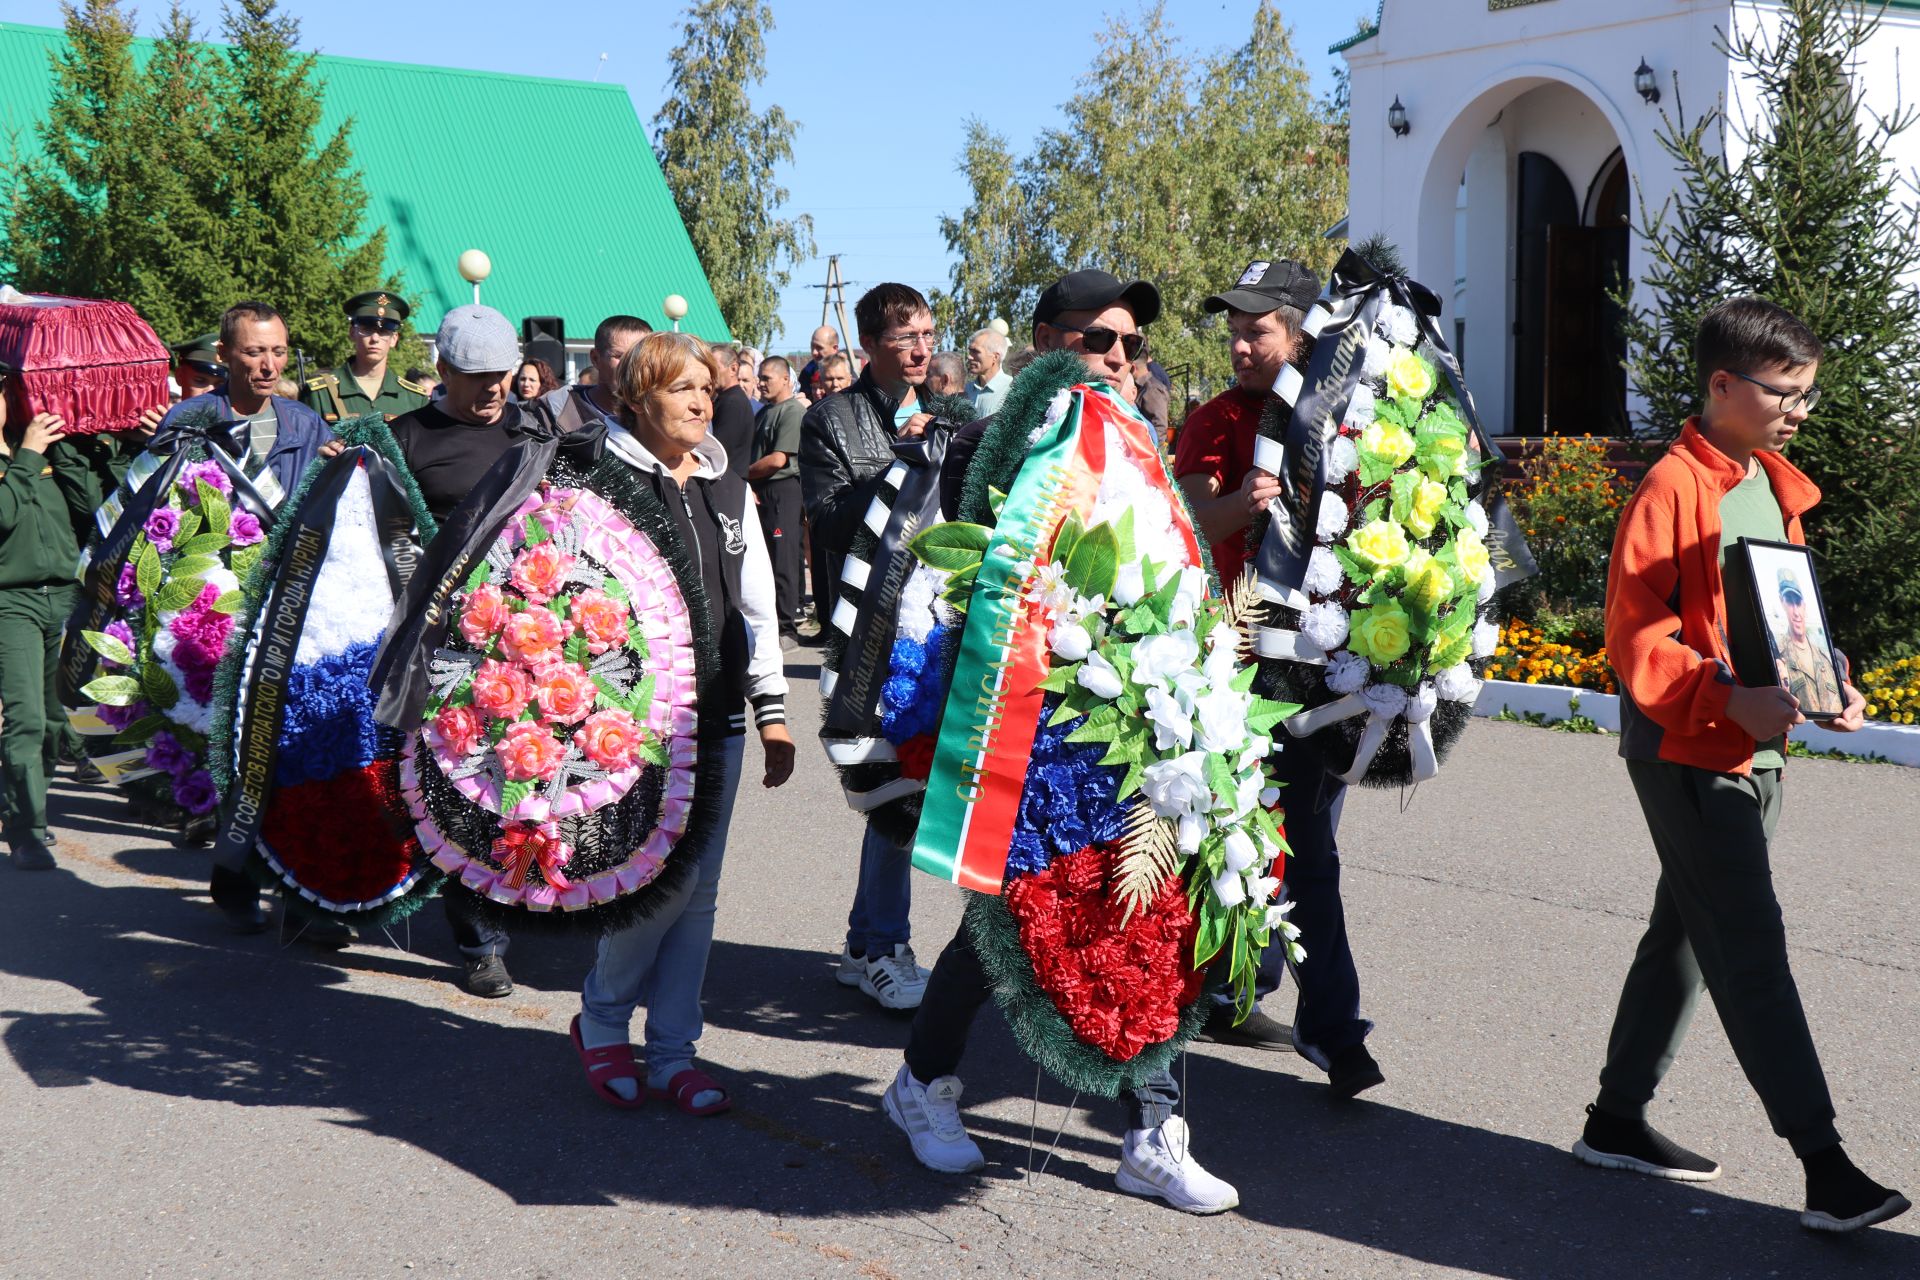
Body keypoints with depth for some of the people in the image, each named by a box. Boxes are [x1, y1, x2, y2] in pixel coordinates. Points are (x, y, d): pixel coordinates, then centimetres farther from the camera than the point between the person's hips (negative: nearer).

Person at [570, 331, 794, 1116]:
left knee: (699, 892, 6)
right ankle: (600, 1020, 15)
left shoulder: (730, 492, 16)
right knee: (663, 881, -10)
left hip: (717, 720, 6)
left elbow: (757, 608, 18)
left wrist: (772, 713, 14)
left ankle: (673, 1053, 17)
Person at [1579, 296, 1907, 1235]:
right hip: (1687, 752, -9)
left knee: (1685, 935, 15)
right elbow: (1634, 636, -18)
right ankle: (1824, 1167, -6)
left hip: (1755, 747, 9)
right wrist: (1726, 697, -30)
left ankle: (1617, 1122, 26)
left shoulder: (1775, 487, 13)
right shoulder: (1672, 488, -14)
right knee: (1753, 951, -8)